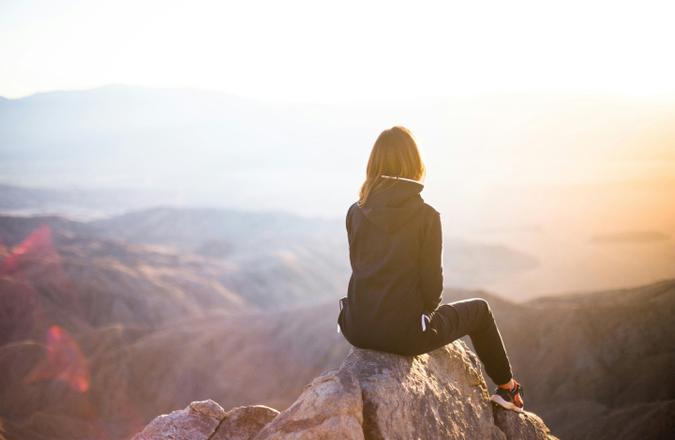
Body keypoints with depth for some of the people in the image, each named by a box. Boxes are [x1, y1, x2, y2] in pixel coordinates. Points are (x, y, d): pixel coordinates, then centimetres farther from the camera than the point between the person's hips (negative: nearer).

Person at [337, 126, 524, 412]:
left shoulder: (355, 213, -1)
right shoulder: (426, 216, -13)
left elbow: (360, 268, 8)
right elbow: (431, 280, -10)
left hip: (358, 329, 4)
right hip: (404, 333, -4)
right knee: (479, 309, 23)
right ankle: (507, 388, 39)